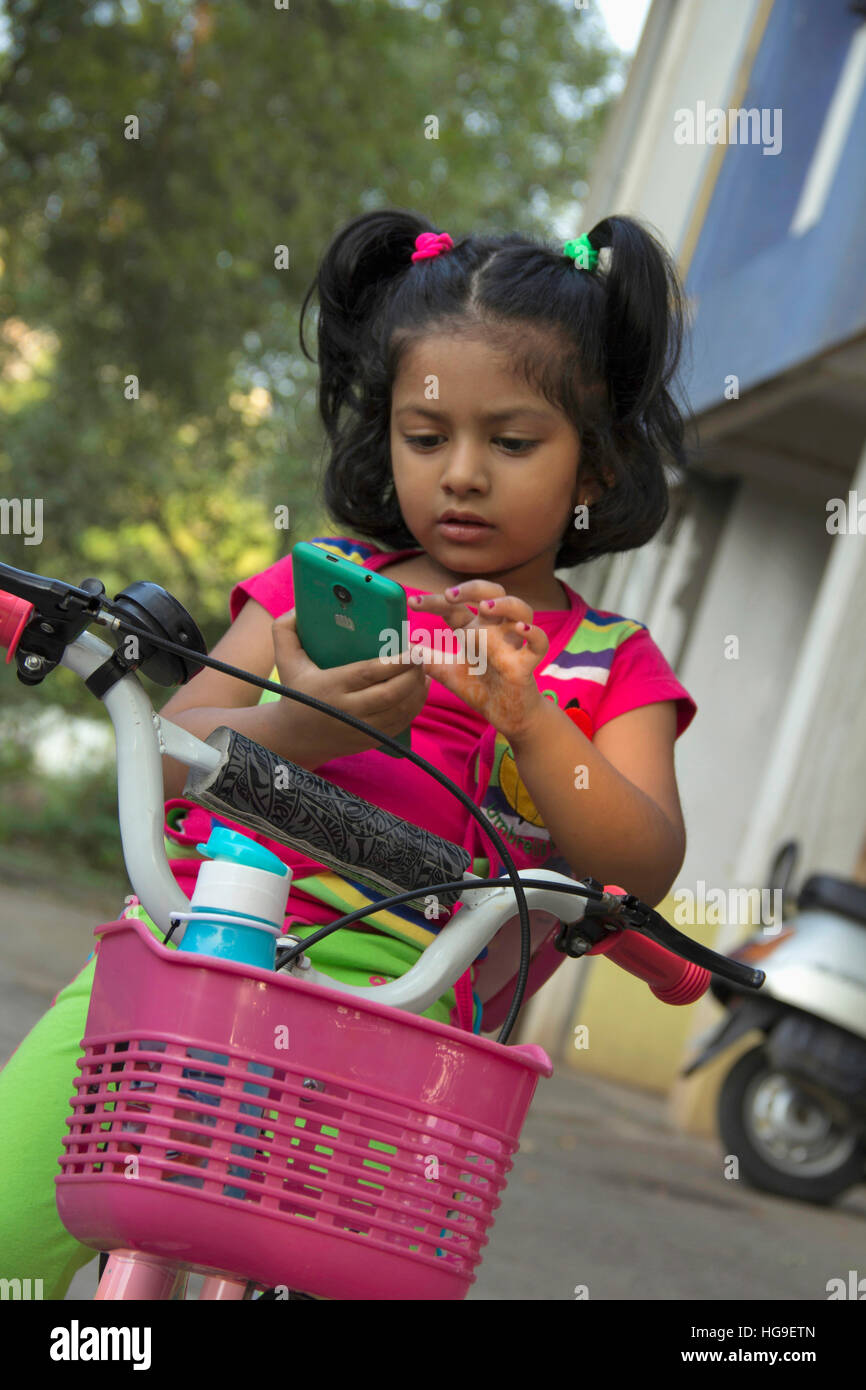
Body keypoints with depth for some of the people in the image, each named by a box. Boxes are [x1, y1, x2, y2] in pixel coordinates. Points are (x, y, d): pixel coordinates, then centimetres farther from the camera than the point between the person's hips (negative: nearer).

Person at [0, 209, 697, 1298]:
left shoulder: (609, 665, 14)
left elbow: (643, 866, -1)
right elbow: (169, 749, 7)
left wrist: (525, 714, -17)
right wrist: (286, 727, -15)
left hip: (386, 974, -1)